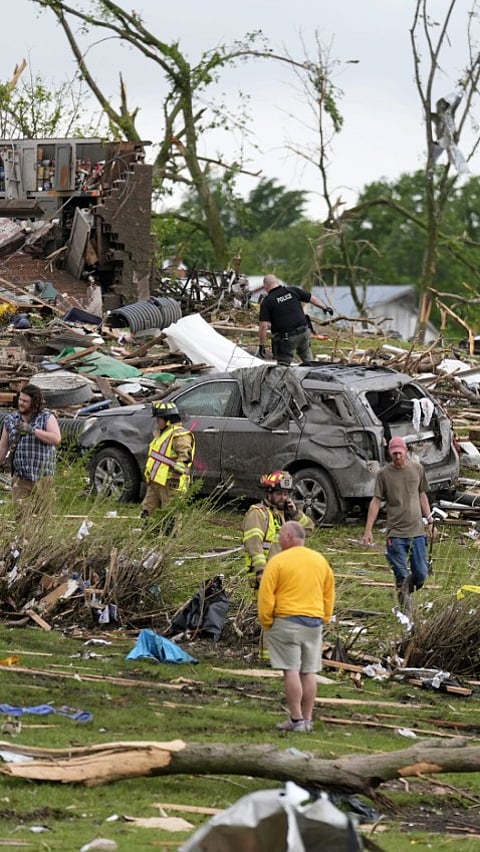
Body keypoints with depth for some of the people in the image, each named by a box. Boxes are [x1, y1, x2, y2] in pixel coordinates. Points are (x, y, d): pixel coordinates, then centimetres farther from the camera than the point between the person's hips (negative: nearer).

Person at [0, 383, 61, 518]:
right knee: (20, 516, -5)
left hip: (42, 478, -3)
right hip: (20, 479, 3)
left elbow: (56, 439, -18)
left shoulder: (47, 418, -1)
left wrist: (32, 430, -23)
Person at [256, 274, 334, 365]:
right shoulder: (293, 291, 5)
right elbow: (312, 299, 17)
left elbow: (264, 326, -13)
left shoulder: (267, 302, -5)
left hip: (286, 338, -4)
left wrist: (261, 345, -7)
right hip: (304, 332, 4)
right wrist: (324, 307, 35)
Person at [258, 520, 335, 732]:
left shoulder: (278, 561, -8)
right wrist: (324, 619, 21)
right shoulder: (320, 560, 11)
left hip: (287, 621, -6)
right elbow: (329, 594, 16)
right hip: (314, 622, 6)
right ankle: (308, 719, 9)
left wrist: (266, 623, -1)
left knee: (291, 670, -4)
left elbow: (266, 596, -10)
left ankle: (296, 720, -7)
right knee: (309, 672, 8)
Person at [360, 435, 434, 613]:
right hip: (396, 533, -3)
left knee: (421, 574, 3)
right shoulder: (384, 474, -2)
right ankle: (406, 611, 6)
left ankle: (407, 591, 32)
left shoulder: (417, 469, 7)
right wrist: (368, 530, -5)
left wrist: (429, 520, 12)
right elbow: (376, 501, -1)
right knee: (402, 576, -2)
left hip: (417, 531, 3)